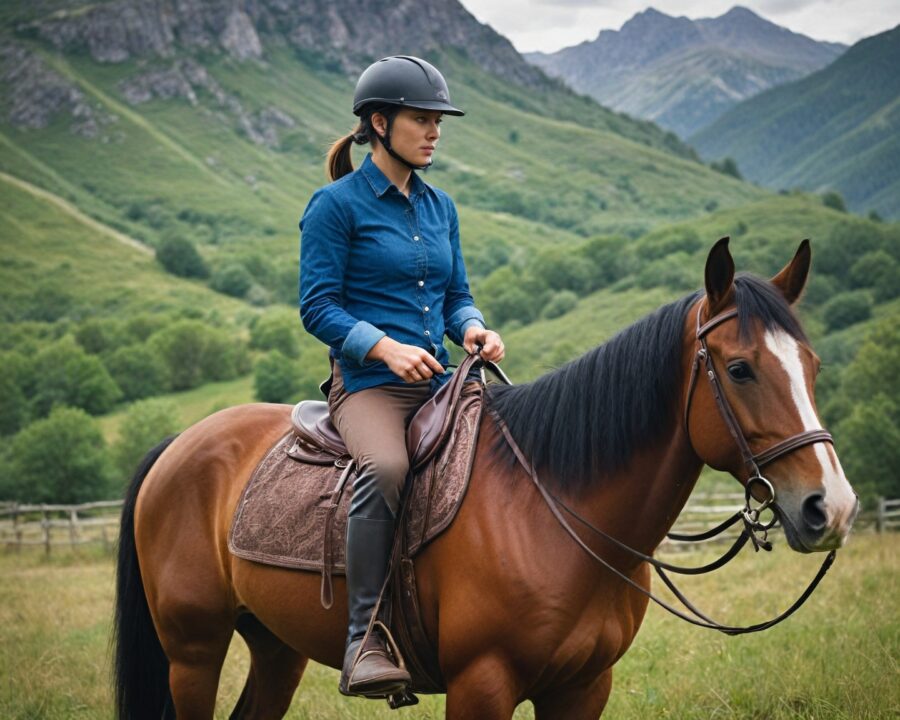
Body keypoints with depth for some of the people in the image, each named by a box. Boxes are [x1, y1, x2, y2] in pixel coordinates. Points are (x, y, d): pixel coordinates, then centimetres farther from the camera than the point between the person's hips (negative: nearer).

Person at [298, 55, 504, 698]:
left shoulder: (440, 208, 17)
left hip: (438, 379, 7)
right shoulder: (337, 205, -2)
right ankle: (366, 638, -31)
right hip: (367, 381, -7)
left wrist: (474, 330, -2)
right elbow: (318, 306, -6)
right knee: (386, 468, -37)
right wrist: (387, 348, -19)